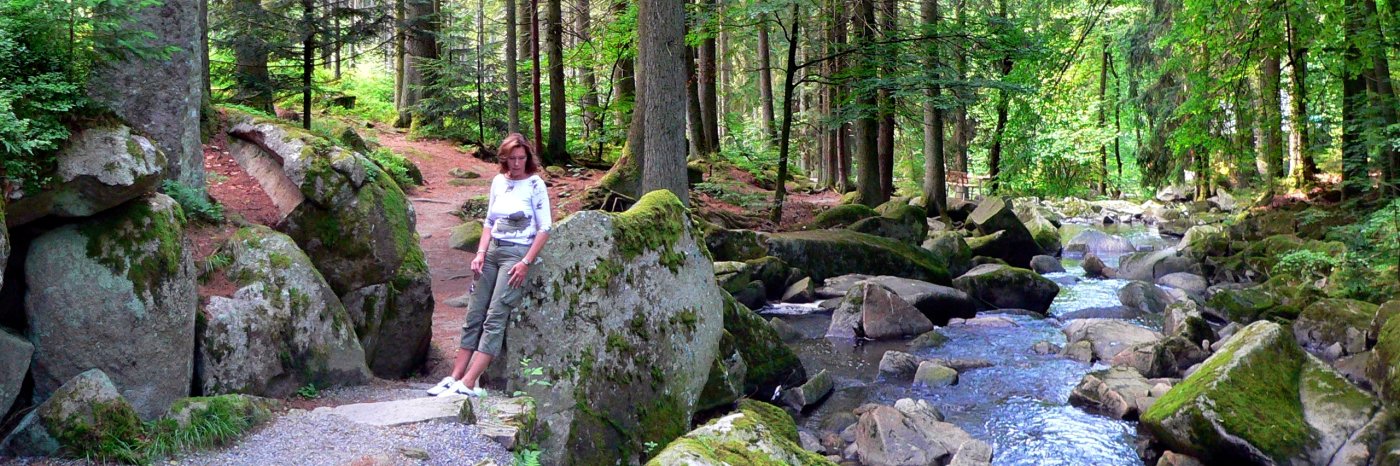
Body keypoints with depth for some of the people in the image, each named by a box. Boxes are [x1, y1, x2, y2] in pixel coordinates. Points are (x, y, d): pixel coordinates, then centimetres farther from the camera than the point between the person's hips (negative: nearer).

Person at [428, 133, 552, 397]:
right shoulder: (498, 181, 11)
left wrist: (526, 263, -14)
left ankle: (468, 383, -15)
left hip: (517, 253, -6)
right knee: (474, 316, 4)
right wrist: (480, 253, 3)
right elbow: (489, 222, 17)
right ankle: (454, 378, 6)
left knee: (495, 318, -11)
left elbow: (544, 229, -7)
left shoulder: (535, 184, -5)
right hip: (492, 250, 6)